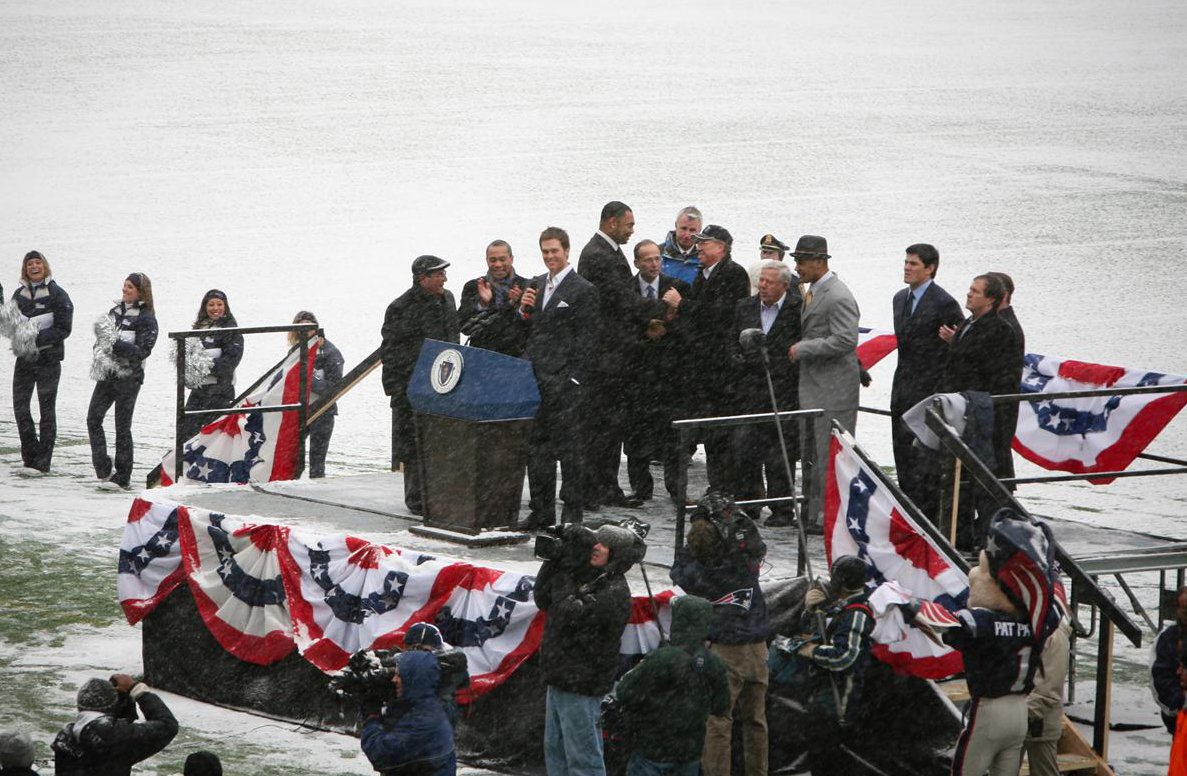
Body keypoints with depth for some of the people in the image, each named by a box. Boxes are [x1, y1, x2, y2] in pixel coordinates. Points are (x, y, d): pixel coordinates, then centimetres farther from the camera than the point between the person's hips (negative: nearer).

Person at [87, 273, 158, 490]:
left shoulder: (146, 318, -6)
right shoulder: (115, 312, 13)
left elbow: (142, 350, -15)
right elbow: (102, 339, 16)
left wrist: (115, 344, -23)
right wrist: (101, 352, -6)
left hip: (129, 377, -6)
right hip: (107, 374, 6)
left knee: (123, 427, -2)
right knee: (93, 418, -4)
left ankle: (123, 477, 5)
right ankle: (104, 469, 3)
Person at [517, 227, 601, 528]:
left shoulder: (583, 290, -7)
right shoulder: (537, 285, 15)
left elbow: (588, 339, -10)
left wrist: (572, 377, -15)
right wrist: (524, 311, -1)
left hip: (565, 382, -7)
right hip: (535, 377, 7)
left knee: (570, 447, -2)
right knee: (536, 446, 10)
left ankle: (572, 511, 2)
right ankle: (541, 511, 17)